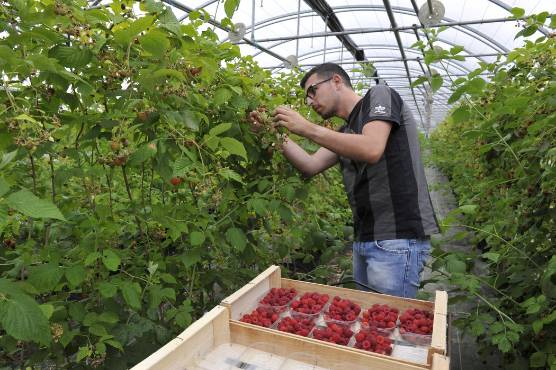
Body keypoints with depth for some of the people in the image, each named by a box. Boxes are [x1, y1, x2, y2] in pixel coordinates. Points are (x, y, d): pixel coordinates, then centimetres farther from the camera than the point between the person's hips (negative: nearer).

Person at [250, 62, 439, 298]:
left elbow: (372, 150, -21)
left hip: (397, 238, -8)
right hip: (365, 239, 8)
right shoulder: (346, 132, 20)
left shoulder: (379, 95, -3)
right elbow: (311, 166, 8)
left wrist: (307, 128, -18)